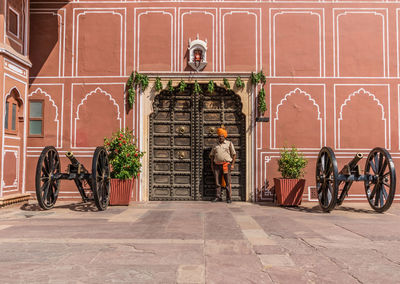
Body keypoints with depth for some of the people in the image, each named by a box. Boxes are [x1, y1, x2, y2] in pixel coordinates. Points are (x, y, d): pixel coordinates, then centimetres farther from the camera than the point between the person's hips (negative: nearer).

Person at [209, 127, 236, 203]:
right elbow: (212, 155, 21)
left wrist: (233, 164, -3)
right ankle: (218, 197, 10)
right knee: (218, 182, 4)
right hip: (217, 165, 3)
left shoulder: (229, 143, 8)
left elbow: (234, 154, 5)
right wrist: (212, 164, 11)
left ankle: (229, 198, 0)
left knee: (228, 182, -5)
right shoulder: (216, 145, 17)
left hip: (226, 165, -3)